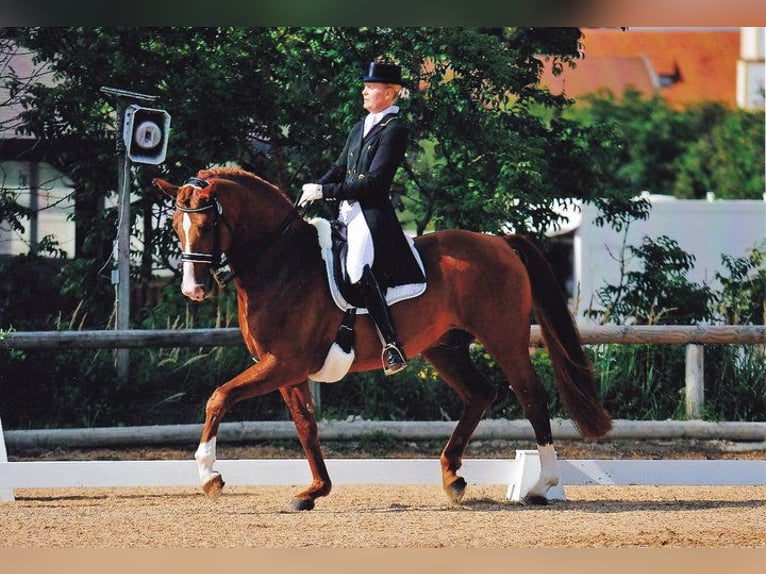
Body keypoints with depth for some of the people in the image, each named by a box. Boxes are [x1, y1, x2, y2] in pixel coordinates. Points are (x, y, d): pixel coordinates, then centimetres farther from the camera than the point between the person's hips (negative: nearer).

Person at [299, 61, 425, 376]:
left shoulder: (394, 130, -7)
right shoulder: (360, 128, 20)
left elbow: (373, 182, -14)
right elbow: (339, 170, 22)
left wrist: (325, 191, -15)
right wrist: (311, 191, 4)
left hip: (372, 212, -10)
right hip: (345, 210, 10)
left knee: (358, 268, -30)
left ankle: (393, 345, -30)